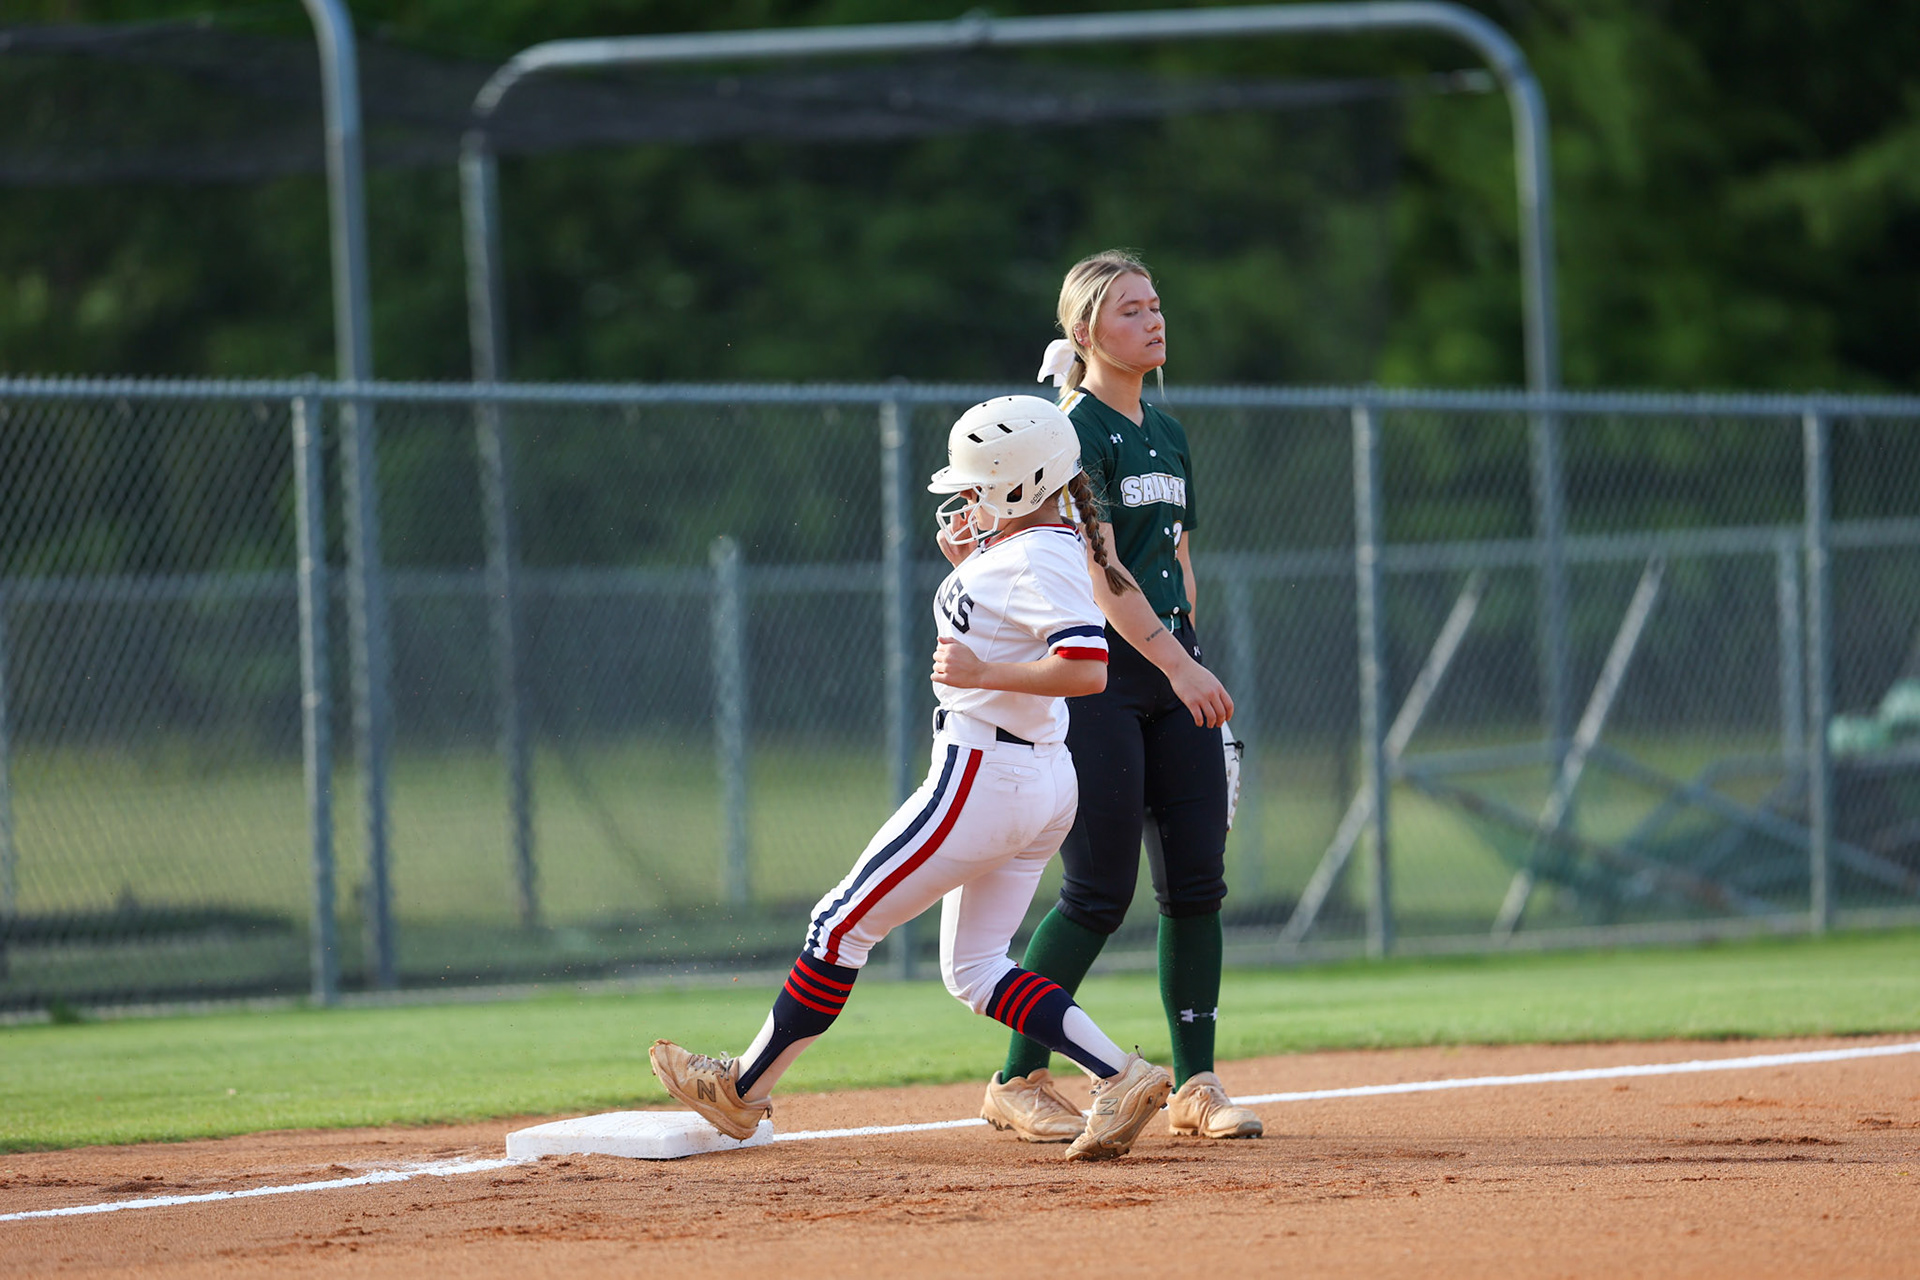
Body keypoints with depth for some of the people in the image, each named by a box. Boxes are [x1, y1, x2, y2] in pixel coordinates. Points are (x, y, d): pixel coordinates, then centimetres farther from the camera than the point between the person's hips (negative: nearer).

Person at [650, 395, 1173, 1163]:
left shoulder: (1038, 559, -18)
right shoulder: (1016, 548, 12)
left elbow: (1087, 667, -30)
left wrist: (979, 673, -27)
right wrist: (967, 564, 16)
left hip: (982, 775, -11)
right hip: (1043, 788, 11)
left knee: (843, 926, 0)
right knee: (974, 969, 13)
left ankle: (742, 1091, 8)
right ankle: (1120, 1079, -1)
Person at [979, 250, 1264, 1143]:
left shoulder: (1167, 436, 16)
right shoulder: (1074, 434, -10)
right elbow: (1099, 568, -19)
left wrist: (1188, 655, 14)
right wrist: (1176, 664, -25)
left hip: (1171, 671, 8)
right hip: (1098, 675, -7)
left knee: (1196, 881, 2)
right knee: (1101, 890, -8)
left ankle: (1196, 1086, 7)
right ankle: (1018, 1080, 2)